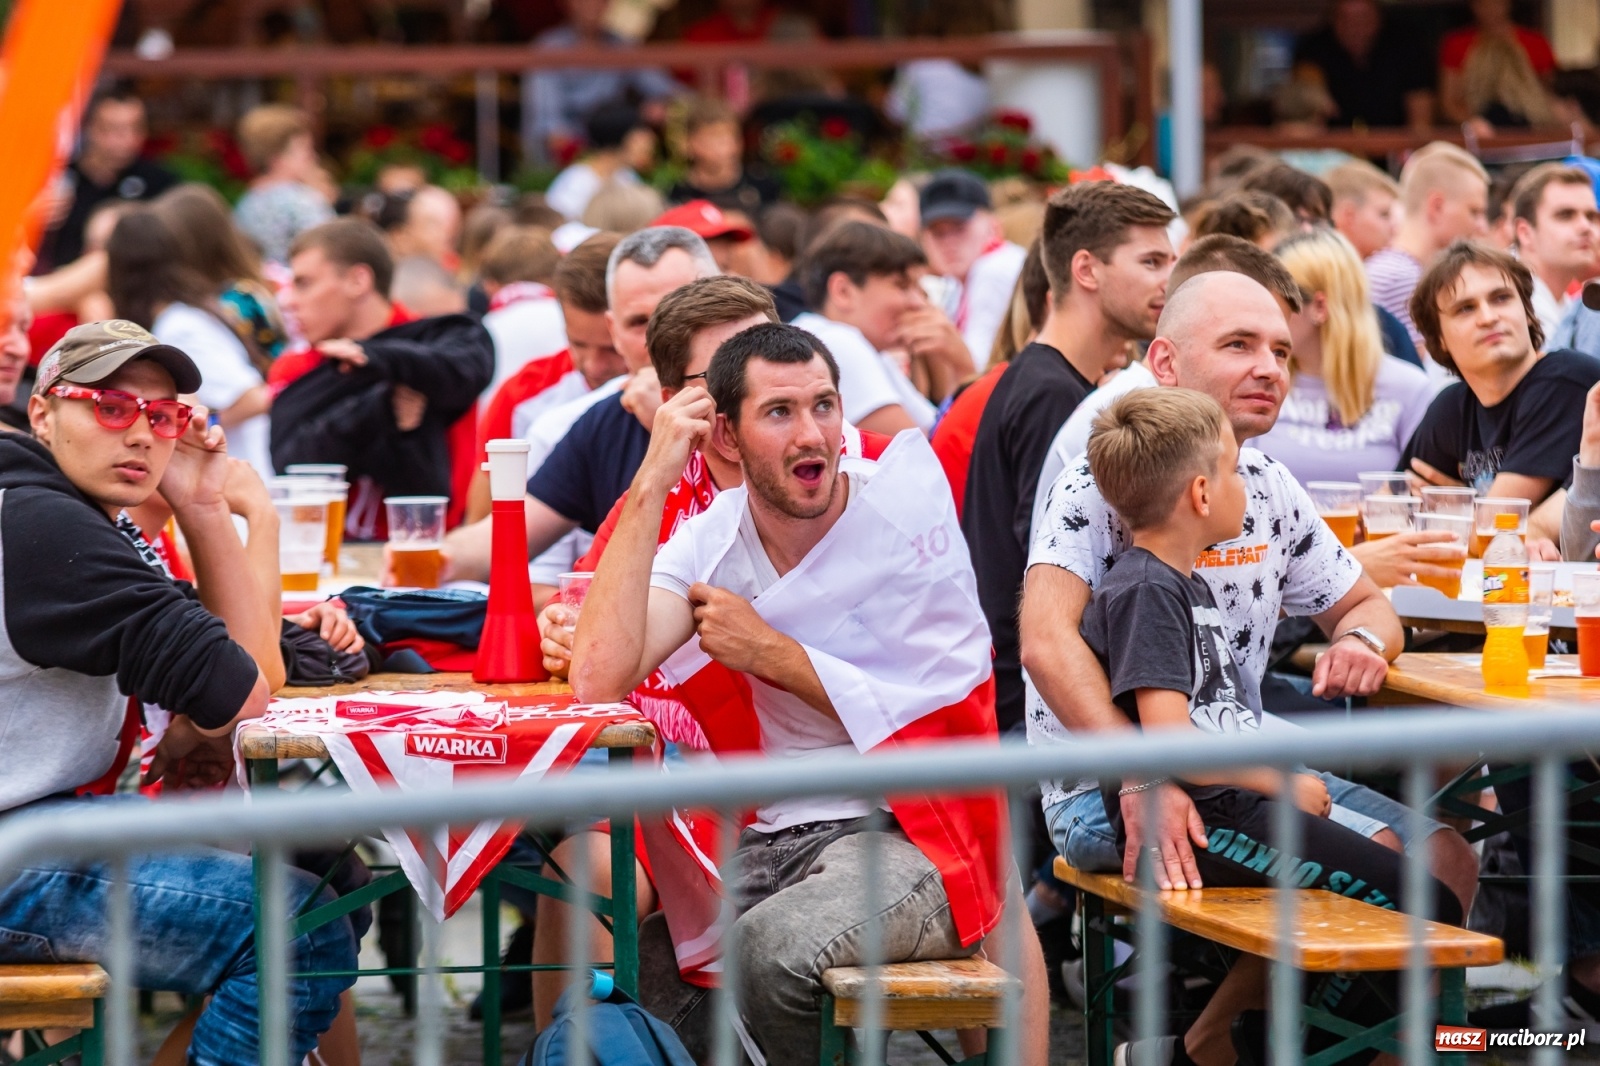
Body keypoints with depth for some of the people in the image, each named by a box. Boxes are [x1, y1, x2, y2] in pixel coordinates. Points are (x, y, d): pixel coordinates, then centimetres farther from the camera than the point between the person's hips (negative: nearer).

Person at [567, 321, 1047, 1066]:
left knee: (772, 945, -31)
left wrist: (768, 653, -6)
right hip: (777, 834, 4)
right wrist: (652, 484, -12)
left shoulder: (905, 506, -5)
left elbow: (916, 723, -6)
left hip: (912, 837, -4)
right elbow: (599, 679, -15)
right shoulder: (710, 541, 4)